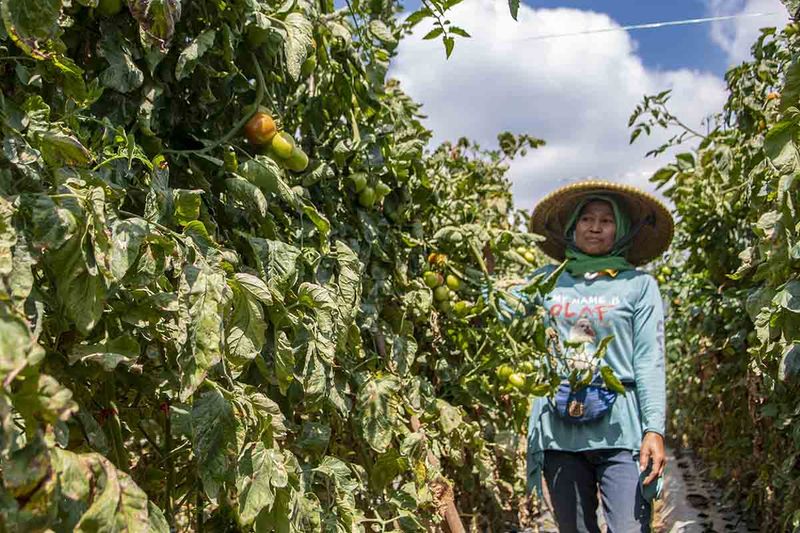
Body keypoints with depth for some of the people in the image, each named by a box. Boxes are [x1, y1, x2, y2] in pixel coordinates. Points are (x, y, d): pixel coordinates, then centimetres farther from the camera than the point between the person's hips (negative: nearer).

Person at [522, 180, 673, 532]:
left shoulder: (639, 284, 4)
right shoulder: (548, 280, 11)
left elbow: (649, 362, -2)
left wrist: (655, 430, -10)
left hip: (620, 429, -2)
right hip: (558, 430, 3)